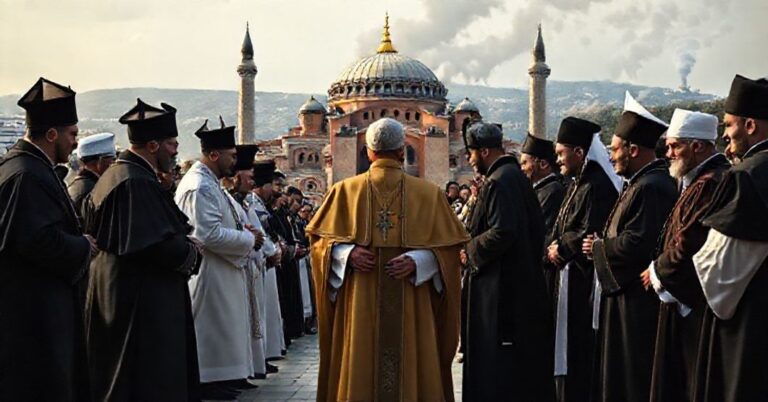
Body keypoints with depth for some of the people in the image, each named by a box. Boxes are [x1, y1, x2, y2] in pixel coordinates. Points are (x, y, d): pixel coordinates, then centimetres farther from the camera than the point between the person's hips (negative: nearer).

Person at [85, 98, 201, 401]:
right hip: (142, 298, -11)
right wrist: (190, 252, -6)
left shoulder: (115, 174, 13)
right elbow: (156, 243, -27)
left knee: (118, 373, 18)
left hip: (115, 289, 11)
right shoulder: (136, 182, -20)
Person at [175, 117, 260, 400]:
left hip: (220, 272, 11)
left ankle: (220, 376, 25)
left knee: (219, 328, 16)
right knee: (213, 327, -1)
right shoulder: (200, 187, -21)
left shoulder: (207, 183, 13)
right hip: (210, 273, -11)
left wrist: (239, 228, 7)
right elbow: (209, 234, -27)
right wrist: (248, 239, -16)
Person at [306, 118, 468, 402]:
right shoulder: (429, 193, 2)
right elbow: (447, 245, -1)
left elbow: (320, 239, 2)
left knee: (360, 367, 6)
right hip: (412, 307, -1)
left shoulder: (344, 190, 3)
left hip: (359, 305, 1)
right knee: (411, 367, 7)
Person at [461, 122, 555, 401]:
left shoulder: (499, 181, -17)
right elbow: (535, 225, 18)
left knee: (498, 363, -3)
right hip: (525, 281, 10)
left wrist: (470, 250, -11)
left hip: (501, 284, -10)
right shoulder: (515, 175, 12)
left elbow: (502, 232, -25)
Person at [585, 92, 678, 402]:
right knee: (620, 375, 18)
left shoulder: (651, 188, -20)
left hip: (638, 303, -11)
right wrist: (603, 245, 4)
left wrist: (599, 247, -11)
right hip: (628, 296, 11)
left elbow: (636, 244, -26)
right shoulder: (642, 183, 14)